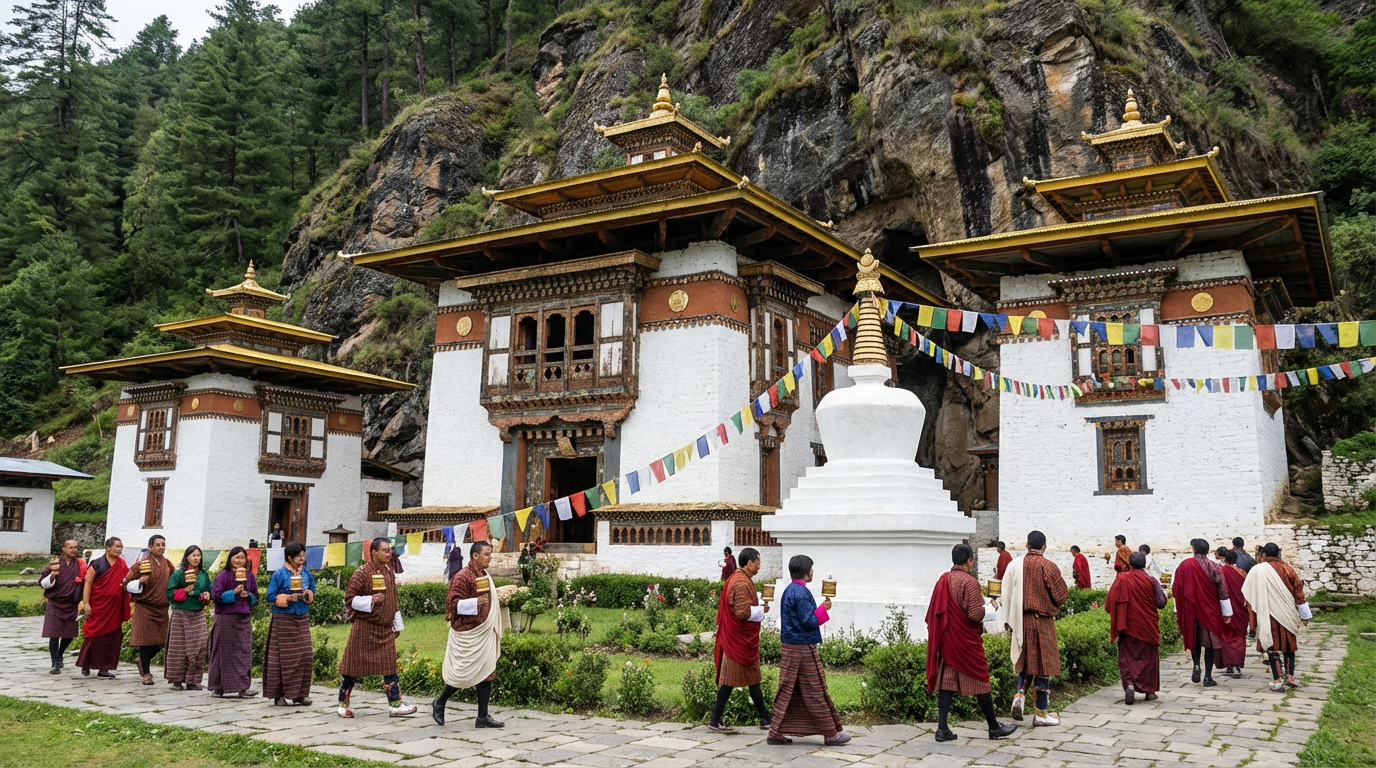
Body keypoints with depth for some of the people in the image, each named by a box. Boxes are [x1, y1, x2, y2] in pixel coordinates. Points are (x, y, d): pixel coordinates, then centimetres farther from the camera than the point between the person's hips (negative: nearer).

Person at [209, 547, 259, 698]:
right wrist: (234, 592, -19)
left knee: (244, 653, 1)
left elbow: (255, 598, 14)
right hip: (226, 619, -4)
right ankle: (218, 688, 13)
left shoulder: (250, 577, 10)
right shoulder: (223, 575, -3)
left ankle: (242, 688, 4)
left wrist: (248, 596, -7)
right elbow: (215, 595, -10)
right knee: (224, 653, 3)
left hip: (244, 619, 4)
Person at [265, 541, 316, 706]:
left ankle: (300, 694, 10)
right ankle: (281, 695, 6)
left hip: (302, 618, 5)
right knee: (285, 657, -2)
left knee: (305, 655, 2)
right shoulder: (279, 574, -6)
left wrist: (308, 594, -5)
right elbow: (271, 597, -6)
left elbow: (313, 592, 16)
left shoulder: (306, 573, 8)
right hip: (284, 620, -5)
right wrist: (287, 598, -19)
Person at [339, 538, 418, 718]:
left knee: (390, 666, 2)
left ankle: (396, 704, 2)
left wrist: (397, 625, 16)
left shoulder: (389, 572, 9)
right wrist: (371, 600, -24)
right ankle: (343, 704, 18)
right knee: (353, 665, 5)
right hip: (364, 628, -5)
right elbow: (349, 599, -10)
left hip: (385, 628, 6)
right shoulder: (362, 573, -11)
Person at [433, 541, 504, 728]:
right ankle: (439, 704, 23)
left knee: (487, 673, 6)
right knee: (463, 673, -1)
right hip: (467, 634, -8)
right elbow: (452, 603, -19)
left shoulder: (485, 576, 12)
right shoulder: (462, 577, -15)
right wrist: (475, 603, -28)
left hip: (484, 633, 8)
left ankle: (483, 717, 11)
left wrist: (498, 602, 12)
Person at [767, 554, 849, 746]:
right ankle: (831, 734, 9)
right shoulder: (800, 592, -18)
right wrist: (824, 609, -9)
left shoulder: (789, 590, 12)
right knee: (816, 693, 0)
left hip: (791, 648, 9)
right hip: (804, 649, -9)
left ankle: (776, 732, 11)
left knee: (788, 691, 10)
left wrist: (821, 608, 12)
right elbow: (809, 622, -20)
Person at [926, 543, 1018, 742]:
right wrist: (987, 609, -1)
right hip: (966, 641, -6)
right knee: (980, 680, 6)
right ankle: (994, 727, 17)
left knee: (946, 681, 6)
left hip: (946, 639, 6)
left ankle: (942, 728, 2)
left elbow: (933, 612, 9)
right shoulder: (970, 582, -16)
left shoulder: (942, 580, 4)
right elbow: (976, 614, -20)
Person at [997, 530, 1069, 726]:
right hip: (1042, 621, -3)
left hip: (1020, 621, 4)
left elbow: (1006, 595, 3)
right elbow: (1062, 595, -7)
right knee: (1043, 664, 5)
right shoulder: (1048, 566, -11)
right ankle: (1041, 713, 10)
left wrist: (1008, 622, 12)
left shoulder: (1014, 565, 0)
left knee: (1025, 661, 20)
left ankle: (1020, 694, -2)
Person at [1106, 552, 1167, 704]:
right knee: (1149, 657, 14)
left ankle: (1129, 684, -18)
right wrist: (1160, 588, 12)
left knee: (1127, 657, 4)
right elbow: (1161, 603, -5)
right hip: (1148, 626, 1)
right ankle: (1150, 690, 19)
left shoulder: (1121, 579, -8)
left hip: (1128, 626, -1)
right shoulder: (1151, 581, -8)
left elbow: (1110, 603, -8)